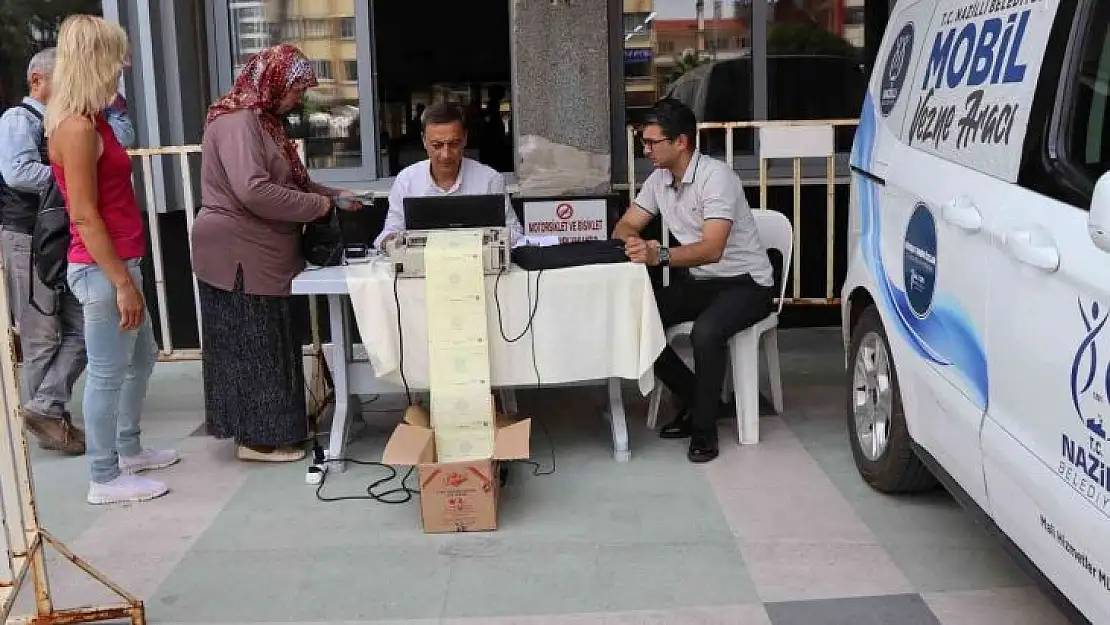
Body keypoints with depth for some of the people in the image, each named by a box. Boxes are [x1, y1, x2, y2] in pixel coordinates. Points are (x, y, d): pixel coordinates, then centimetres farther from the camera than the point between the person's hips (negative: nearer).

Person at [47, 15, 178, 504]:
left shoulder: (89, 121, 12)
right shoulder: (77, 127, -18)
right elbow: (84, 216, -21)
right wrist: (123, 283, -21)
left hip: (117, 262, 10)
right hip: (101, 268, -10)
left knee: (142, 357, 22)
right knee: (108, 372, 1)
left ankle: (128, 449, 37)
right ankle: (105, 478, 13)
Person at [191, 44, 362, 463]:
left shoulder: (262, 120, 16)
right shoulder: (237, 121, -18)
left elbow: (290, 182, 20)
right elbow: (254, 191, -29)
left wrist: (335, 195, 6)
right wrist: (320, 206, -20)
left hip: (259, 253, 10)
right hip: (238, 254, -10)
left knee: (265, 343, 14)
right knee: (251, 345, -2)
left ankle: (263, 428, 24)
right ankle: (256, 438, 7)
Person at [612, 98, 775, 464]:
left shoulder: (716, 176, -21)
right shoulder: (659, 179, 3)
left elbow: (712, 249, -32)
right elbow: (625, 226, 7)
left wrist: (660, 256, -47)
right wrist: (631, 240, -18)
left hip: (745, 283, -8)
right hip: (700, 282, 8)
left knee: (706, 332, -36)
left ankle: (704, 426, -15)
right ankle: (694, 399, 5)